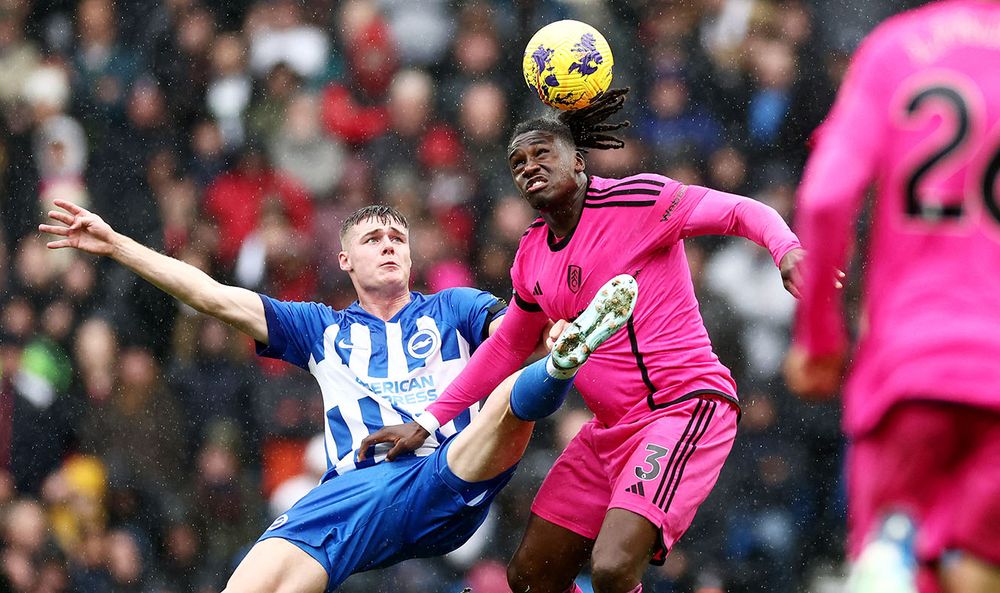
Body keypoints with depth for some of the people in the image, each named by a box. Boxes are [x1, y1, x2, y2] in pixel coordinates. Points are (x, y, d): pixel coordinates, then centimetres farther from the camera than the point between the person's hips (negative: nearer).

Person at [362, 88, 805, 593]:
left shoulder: (635, 201, -11)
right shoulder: (532, 254, 12)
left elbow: (740, 211, -12)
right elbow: (507, 345, 25)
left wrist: (787, 250, -33)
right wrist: (428, 422, 22)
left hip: (682, 407, -8)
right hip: (609, 432, 8)